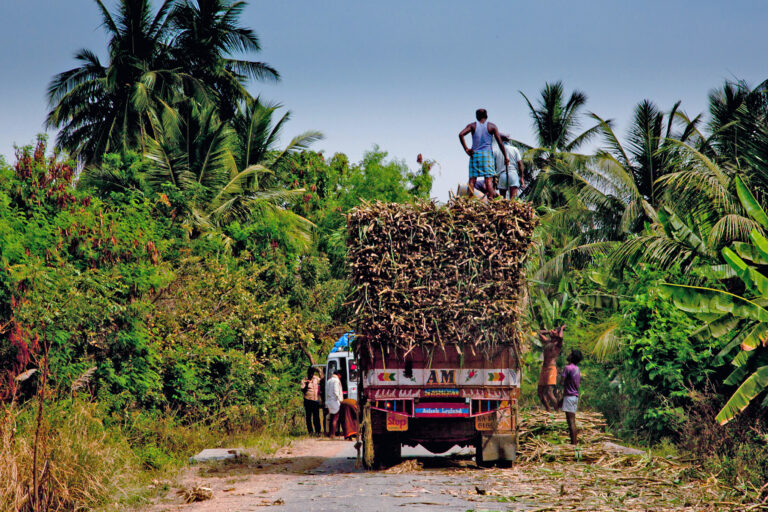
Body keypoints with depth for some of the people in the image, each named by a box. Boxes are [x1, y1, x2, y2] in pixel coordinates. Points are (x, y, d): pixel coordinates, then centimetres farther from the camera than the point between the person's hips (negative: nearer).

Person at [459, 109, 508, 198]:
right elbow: (500, 142, 1)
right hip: (487, 154, -1)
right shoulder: (492, 126, 5)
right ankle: (490, 198, -18)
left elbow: (461, 134, -10)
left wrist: (466, 149, -6)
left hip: (475, 154, 1)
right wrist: (505, 157, 7)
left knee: (472, 179, 0)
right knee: (488, 178, -5)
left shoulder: (472, 126, 6)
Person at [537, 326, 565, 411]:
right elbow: (540, 333, 35)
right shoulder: (547, 342, 20)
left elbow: (560, 337, -25)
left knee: (549, 393, -16)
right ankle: (548, 411, 18)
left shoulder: (557, 343, -2)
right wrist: (549, 331, 23)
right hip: (543, 369, 8)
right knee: (540, 393, 8)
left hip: (551, 369, -8)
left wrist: (561, 329, -6)